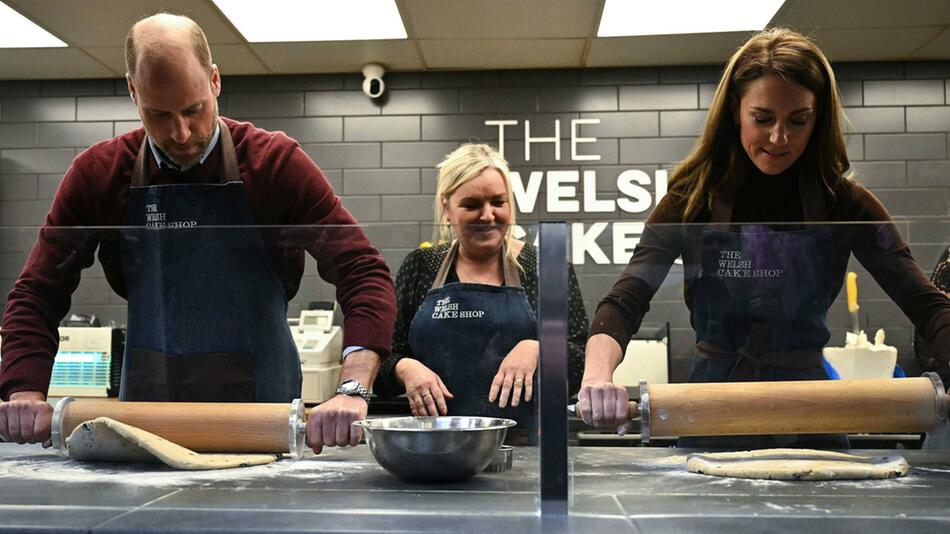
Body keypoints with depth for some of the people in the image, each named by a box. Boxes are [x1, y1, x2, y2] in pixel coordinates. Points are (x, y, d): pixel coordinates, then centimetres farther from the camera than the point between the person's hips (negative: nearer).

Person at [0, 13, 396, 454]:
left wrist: (351, 390, -27)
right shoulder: (98, 174, 0)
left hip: (261, 410, -2)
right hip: (144, 407, 3)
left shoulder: (275, 162, -8)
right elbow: (38, 294, 4)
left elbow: (363, 273, -14)